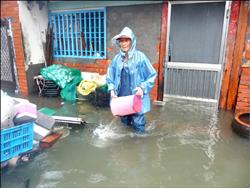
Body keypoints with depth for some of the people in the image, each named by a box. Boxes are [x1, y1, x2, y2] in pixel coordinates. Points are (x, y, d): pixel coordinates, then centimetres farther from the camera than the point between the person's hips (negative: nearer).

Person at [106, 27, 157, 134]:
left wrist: (143, 87, -17)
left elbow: (152, 75, -5)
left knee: (138, 124, 6)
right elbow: (109, 76, 12)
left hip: (136, 98, -4)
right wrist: (112, 90, -2)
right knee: (125, 122, 22)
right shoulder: (117, 58, 2)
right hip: (121, 98, 4)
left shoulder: (140, 57, -10)